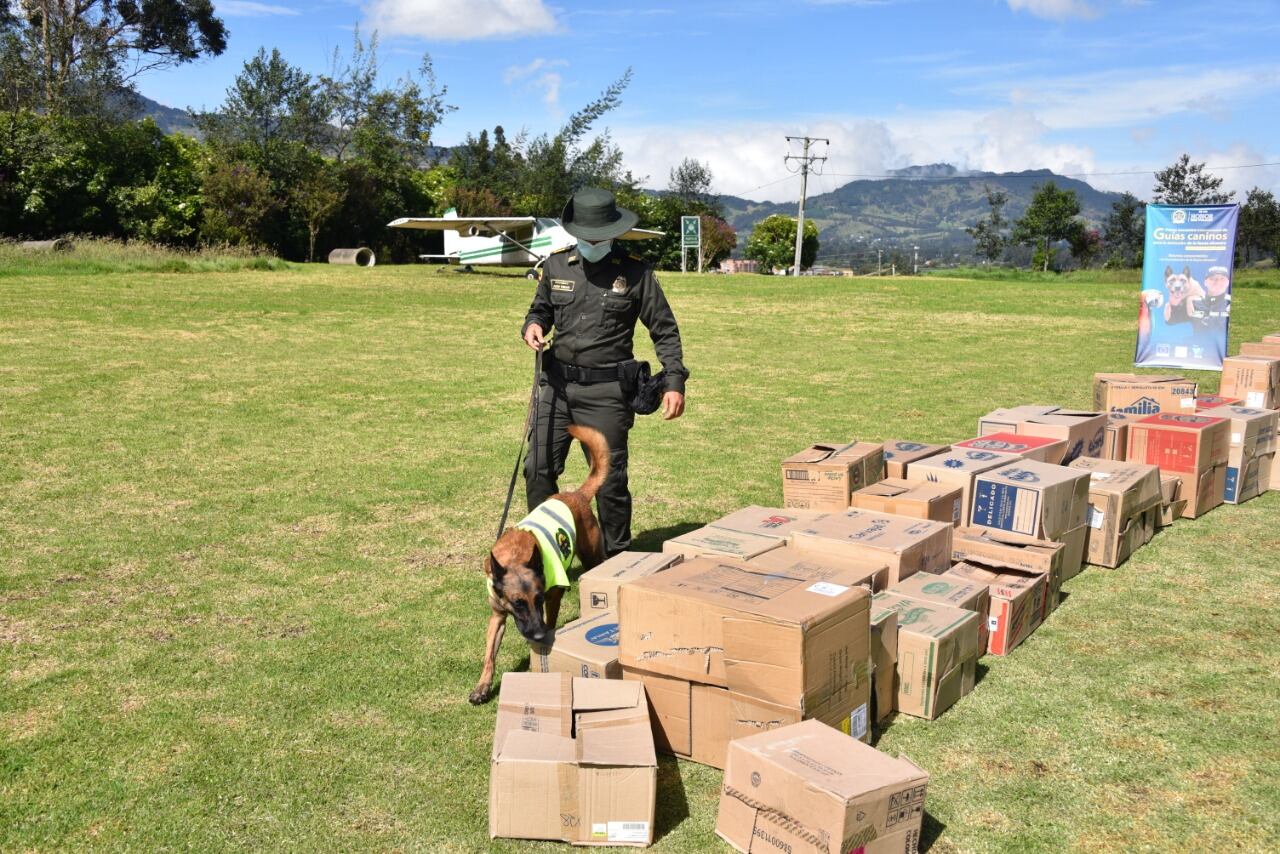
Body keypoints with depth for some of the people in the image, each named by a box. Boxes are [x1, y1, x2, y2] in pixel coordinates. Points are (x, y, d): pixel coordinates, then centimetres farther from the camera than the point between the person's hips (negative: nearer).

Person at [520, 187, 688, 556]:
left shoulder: (636, 273, -2)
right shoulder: (556, 265, 7)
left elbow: (665, 331, 3)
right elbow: (541, 308, 23)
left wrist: (675, 382, -5)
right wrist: (533, 325, -2)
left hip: (606, 392, -3)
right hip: (556, 385, 3)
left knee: (610, 479, 3)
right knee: (538, 468, 2)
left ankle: (617, 557, 20)